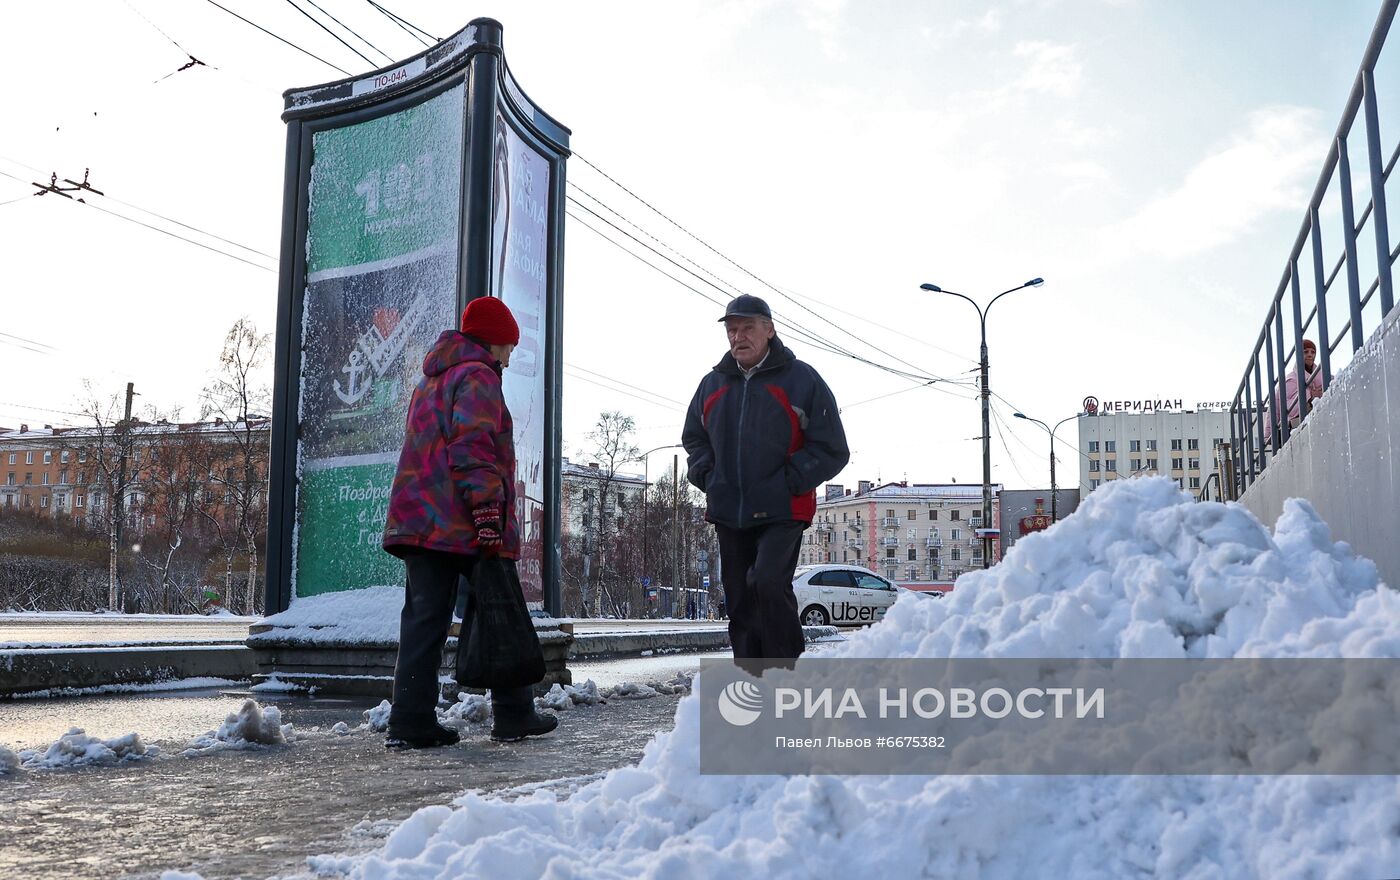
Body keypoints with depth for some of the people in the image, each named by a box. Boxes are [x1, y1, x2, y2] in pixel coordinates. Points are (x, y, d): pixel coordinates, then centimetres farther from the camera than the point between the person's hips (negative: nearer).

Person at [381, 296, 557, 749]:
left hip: (417, 520, 8)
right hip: (467, 525, -8)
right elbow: (473, 447, -18)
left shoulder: (429, 380, 25)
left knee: (424, 618, 5)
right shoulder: (478, 376, -6)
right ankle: (514, 714, 10)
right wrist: (488, 512, -22)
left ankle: (411, 721, 0)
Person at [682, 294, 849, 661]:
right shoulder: (712, 384, 14)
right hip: (727, 514, 5)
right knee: (739, 602, 8)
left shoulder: (801, 379, -1)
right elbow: (693, 438, 28)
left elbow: (832, 449, -2)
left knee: (768, 582, -24)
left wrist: (788, 481, -12)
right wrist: (707, 476, 8)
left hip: (781, 512, -5)